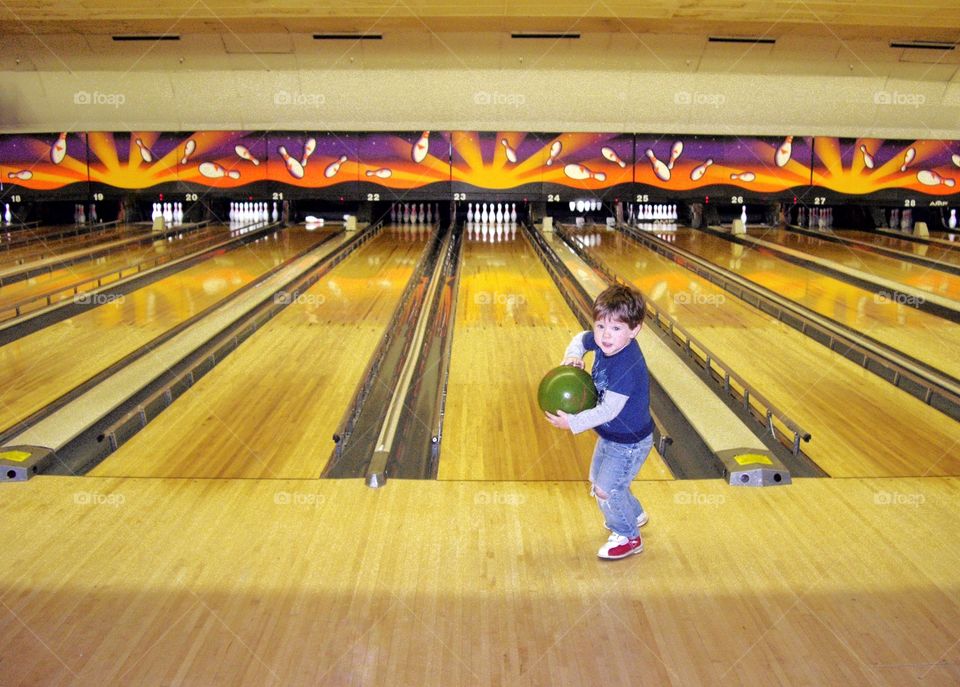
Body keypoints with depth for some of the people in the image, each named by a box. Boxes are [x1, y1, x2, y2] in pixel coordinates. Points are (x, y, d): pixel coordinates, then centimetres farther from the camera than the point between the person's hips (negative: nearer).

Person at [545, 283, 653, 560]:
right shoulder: (604, 342, -13)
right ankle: (634, 514, 51)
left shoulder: (628, 367, -36)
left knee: (606, 490, 1)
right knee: (598, 479, 26)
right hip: (609, 435, 9)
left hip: (629, 442, -9)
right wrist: (572, 355, -12)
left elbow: (608, 411, -35)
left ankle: (628, 537, 27)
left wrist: (573, 423, -29)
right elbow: (581, 338, 9)